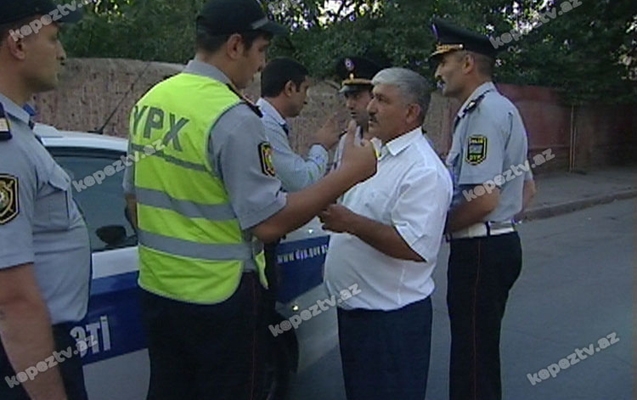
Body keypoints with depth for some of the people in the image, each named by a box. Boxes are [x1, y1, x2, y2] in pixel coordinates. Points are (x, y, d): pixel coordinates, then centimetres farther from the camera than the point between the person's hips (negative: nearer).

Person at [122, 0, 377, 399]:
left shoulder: (149, 101, 3)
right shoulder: (233, 117, -21)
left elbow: (134, 197, 12)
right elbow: (269, 222, -22)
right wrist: (349, 173, -15)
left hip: (157, 288, 7)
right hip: (218, 298, -7)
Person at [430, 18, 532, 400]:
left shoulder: (486, 111, -17)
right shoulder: (487, 108, 14)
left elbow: (483, 200, -25)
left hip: (481, 251, -10)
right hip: (493, 244, 10)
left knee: (474, 355, 2)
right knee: (477, 351, 22)